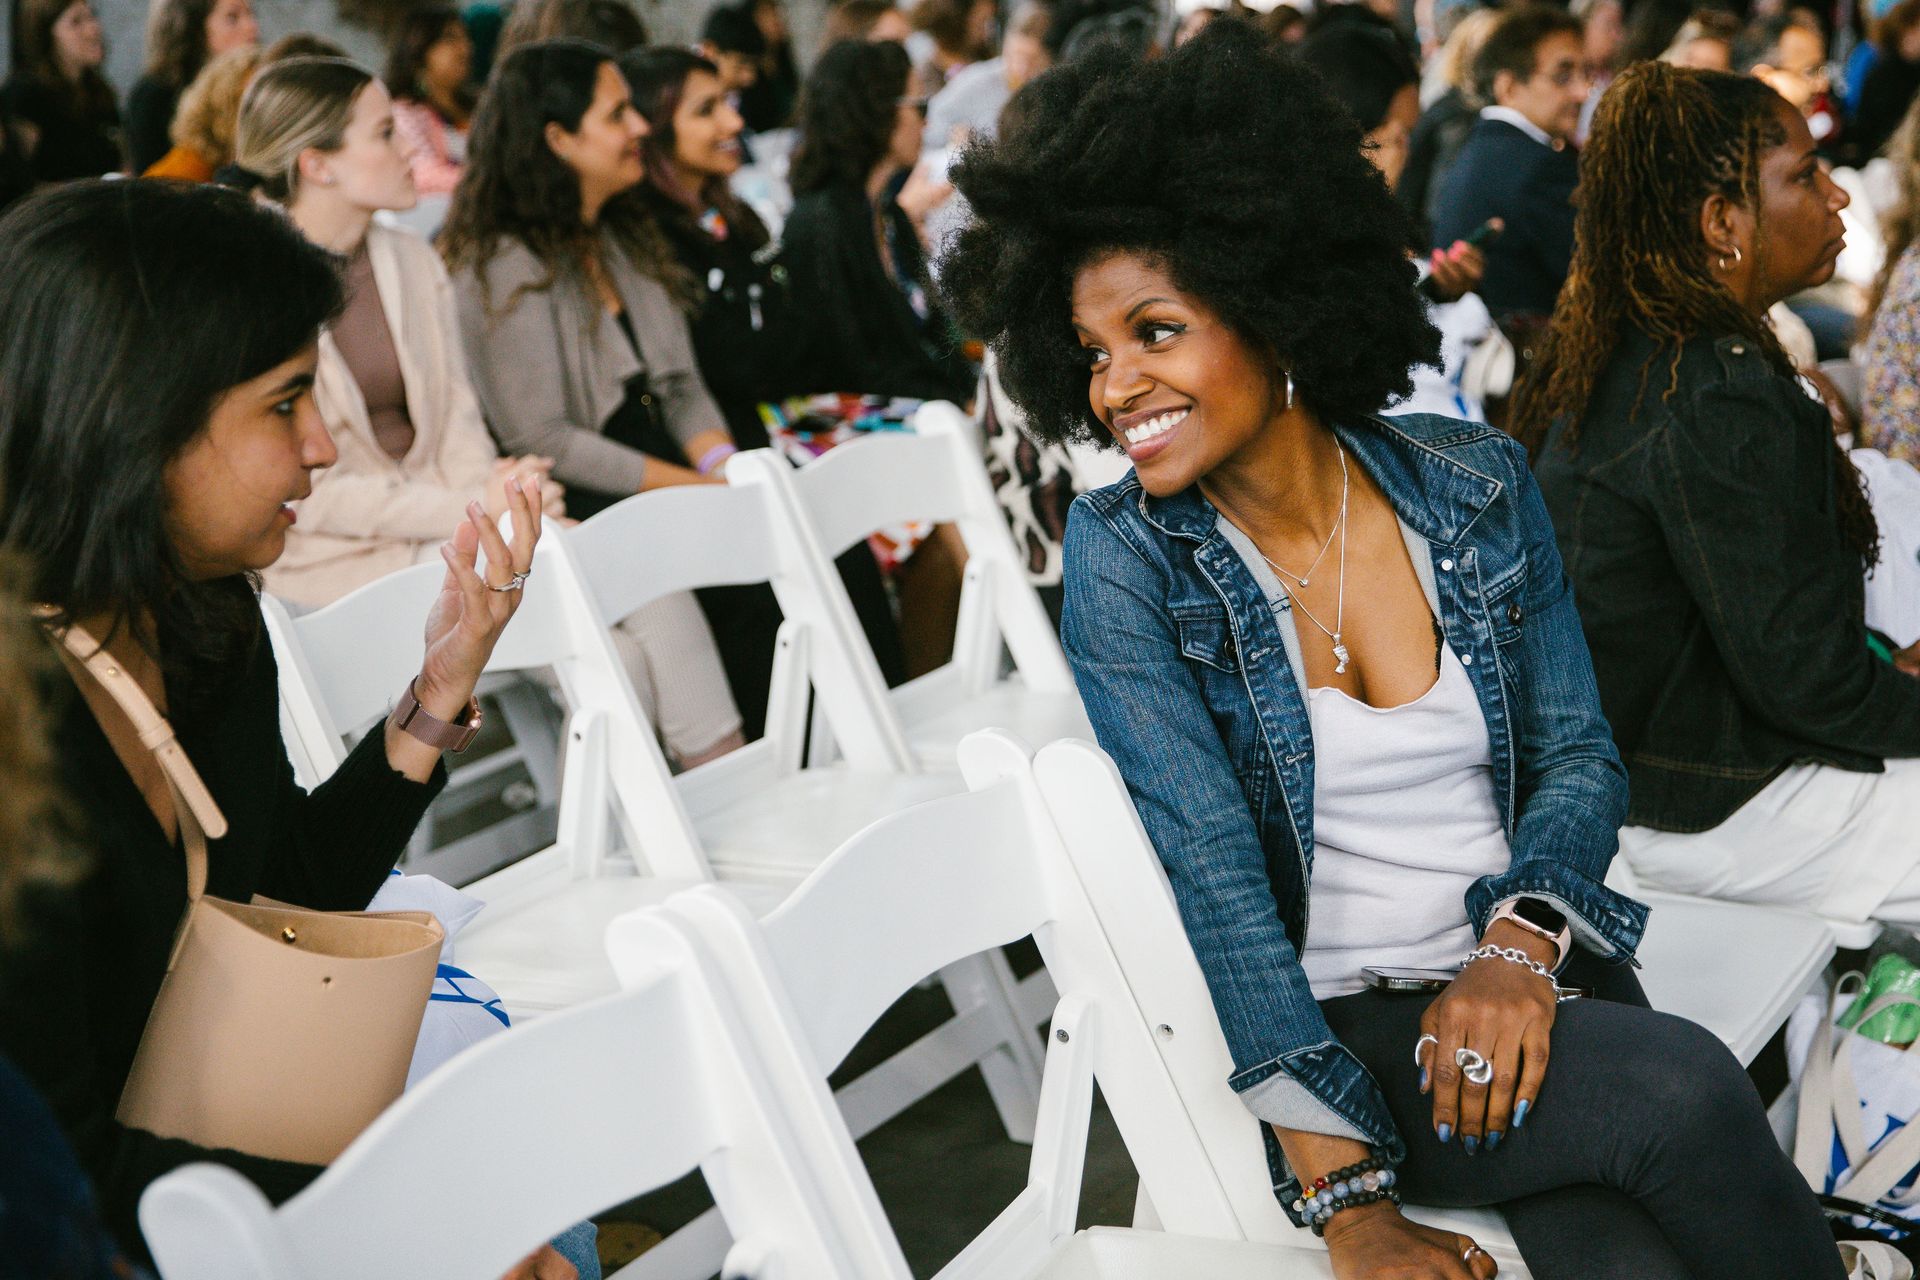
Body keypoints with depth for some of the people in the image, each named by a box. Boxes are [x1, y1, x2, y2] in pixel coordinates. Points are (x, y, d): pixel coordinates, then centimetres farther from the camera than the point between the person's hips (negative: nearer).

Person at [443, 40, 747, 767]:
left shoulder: (626, 240, 18)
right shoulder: (505, 266, -8)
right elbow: (541, 439, -13)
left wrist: (729, 470, -5)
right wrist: (694, 489, -16)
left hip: (662, 486, 7)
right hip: (574, 513, -7)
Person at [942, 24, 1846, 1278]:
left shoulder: (1479, 487, 1)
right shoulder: (1123, 559, -8)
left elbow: (1582, 757, 6)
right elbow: (1213, 870, -15)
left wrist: (1518, 945, -16)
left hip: (1529, 983, 2)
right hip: (1319, 1028, -2)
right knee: (1682, 1091, -26)